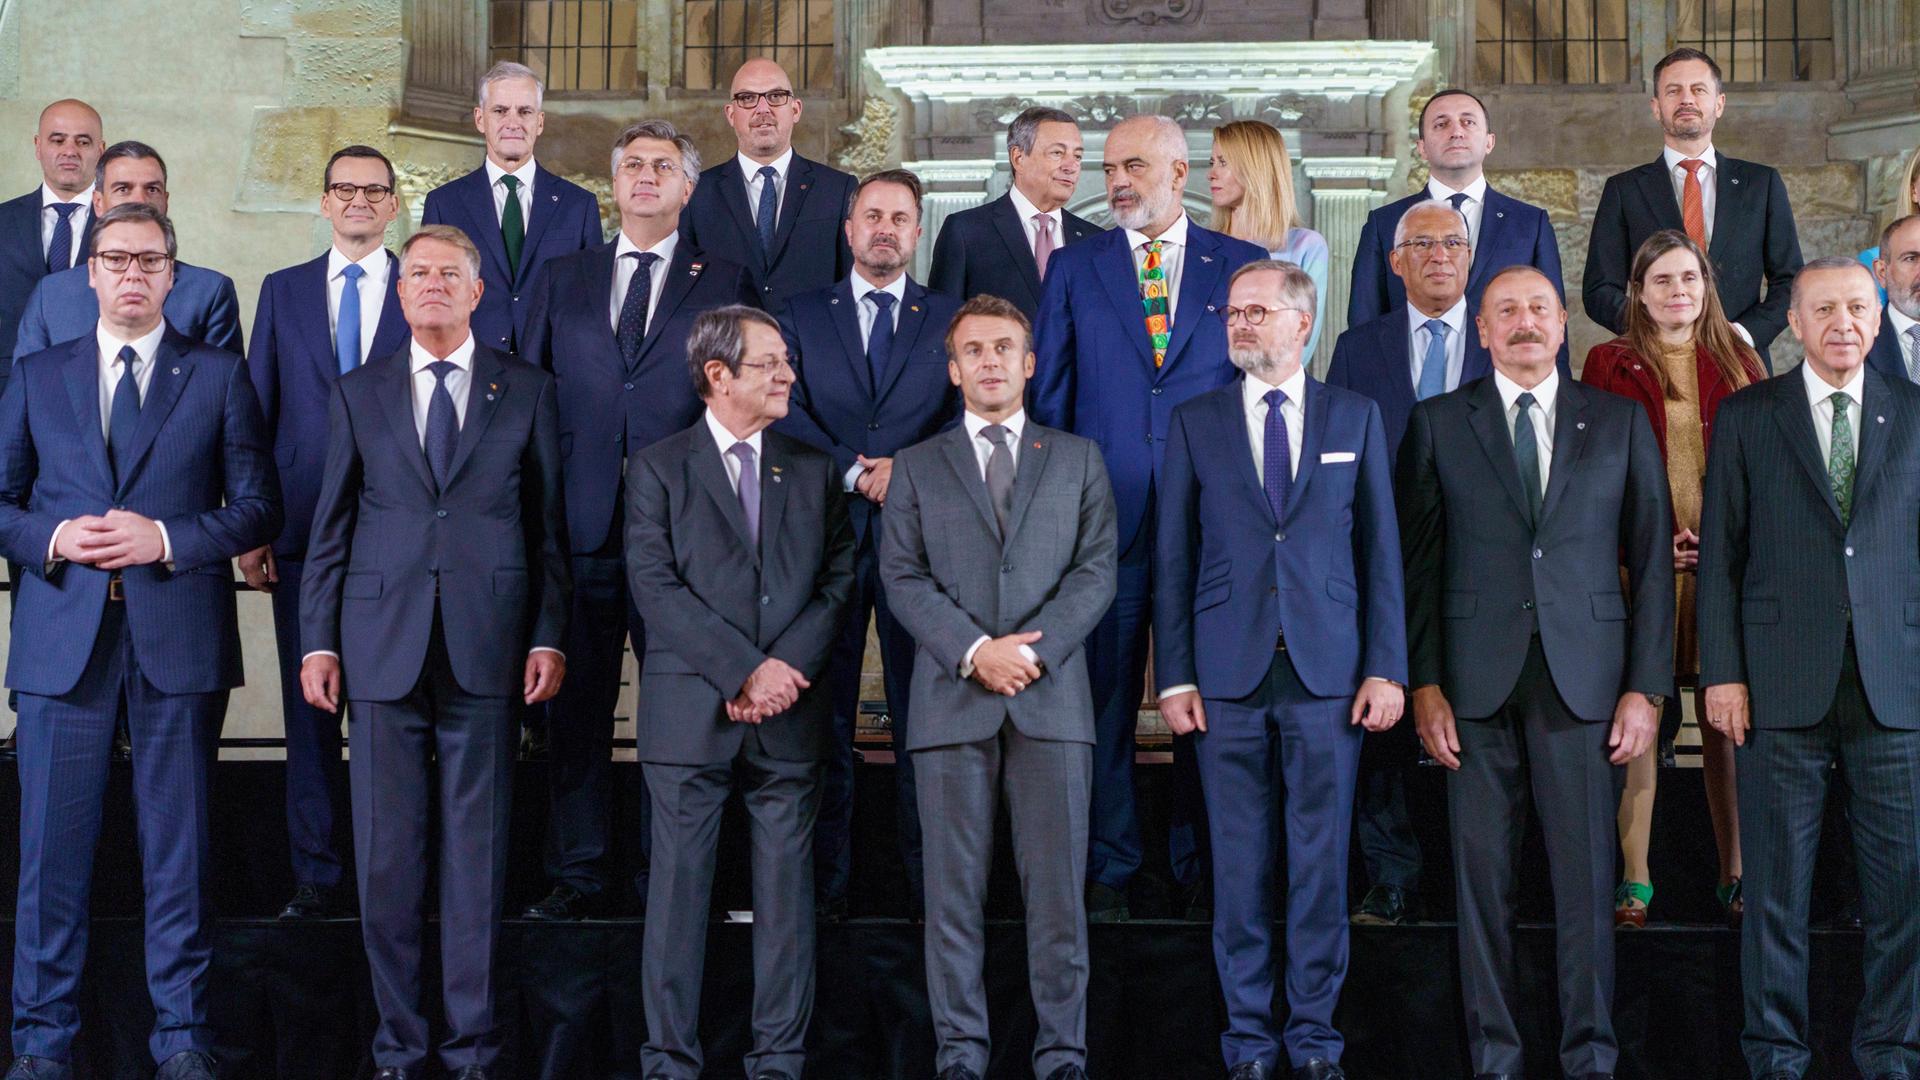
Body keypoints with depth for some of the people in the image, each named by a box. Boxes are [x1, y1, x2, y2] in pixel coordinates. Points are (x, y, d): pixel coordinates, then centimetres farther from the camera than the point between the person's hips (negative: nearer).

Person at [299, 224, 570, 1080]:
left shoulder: (527, 391, 9)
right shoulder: (357, 394, 12)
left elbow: (548, 524, 7)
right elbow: (330, 529, 10)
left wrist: (548, 637, 0)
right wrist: (318, 642, 4)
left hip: (485, 652, -1)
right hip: (383, 650, 1)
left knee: (477, 853, 2)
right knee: (386, 855, 4)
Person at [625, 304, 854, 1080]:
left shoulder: (814, 471, 14)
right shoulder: (657, 469, 4)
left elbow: (839, 580, 7)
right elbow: (655, 585, -6)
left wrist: (787, 667, -9)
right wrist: (744, 670, -14)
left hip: (791, 719, 3)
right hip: (691, 715, -2)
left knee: (786, 892, 4)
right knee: (678, 890, 1)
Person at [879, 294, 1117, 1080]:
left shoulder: (1078, 460, 14)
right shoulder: (918, 467, 13)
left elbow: (1096, 571, 4)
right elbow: (902, 578, 3)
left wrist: (1035, 647, -11)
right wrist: (975, 652, -12)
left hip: (1053, 697, 0)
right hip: (951, 700, 0)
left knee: (1057, 889, -1)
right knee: (954, 889, 2)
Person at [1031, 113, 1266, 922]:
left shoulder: (1240, 266, 7)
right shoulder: (1074, 268, 9)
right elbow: (1047, 392, 8)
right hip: (1106, 512, 0)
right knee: (1107, 694, 4)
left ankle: (1202, 866, 18)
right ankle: (1109, 868, 16)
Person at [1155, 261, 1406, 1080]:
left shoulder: (1356, 417, 8)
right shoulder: (1195, 422, 8)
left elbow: (1380, 547, 6)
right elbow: (1174, 557, 6)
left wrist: (1386, 668, -1)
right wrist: (1174, 676, -1)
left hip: (1328, 673, 0)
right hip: (1227, 674, 0)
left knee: (1321, 858, 4)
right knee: (1239, 860, 4)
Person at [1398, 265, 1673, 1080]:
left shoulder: (1620, 422, 10)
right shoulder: (1438, 423, 8)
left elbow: (1652, 561, 8)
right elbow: (1417, 560, 5)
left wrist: (1646, 687, 1)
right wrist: (1424, 683, -2)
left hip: (1585, 678, 0)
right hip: (1476, 680, 0)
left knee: (1586, 874, 2)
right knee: (1482, 871, 3)